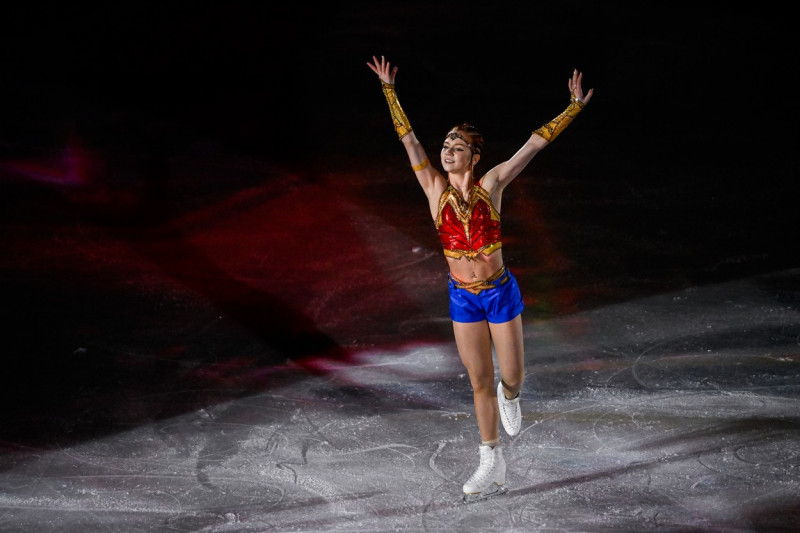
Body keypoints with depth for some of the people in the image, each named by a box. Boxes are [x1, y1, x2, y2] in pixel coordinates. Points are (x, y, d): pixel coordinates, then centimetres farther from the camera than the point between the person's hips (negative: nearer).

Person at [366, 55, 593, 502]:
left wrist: (573, 108, -7)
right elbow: (409, 138, -3)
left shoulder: (491, 184, -10)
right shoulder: (436, 188, -6)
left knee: (512, 376, 7)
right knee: (480, 381, 8)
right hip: (463, 298, 1)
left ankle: (510, 397, 47)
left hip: (501, 293, -1)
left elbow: (534, 144, -8)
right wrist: (389, 90, -2)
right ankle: (492, 466, 20)